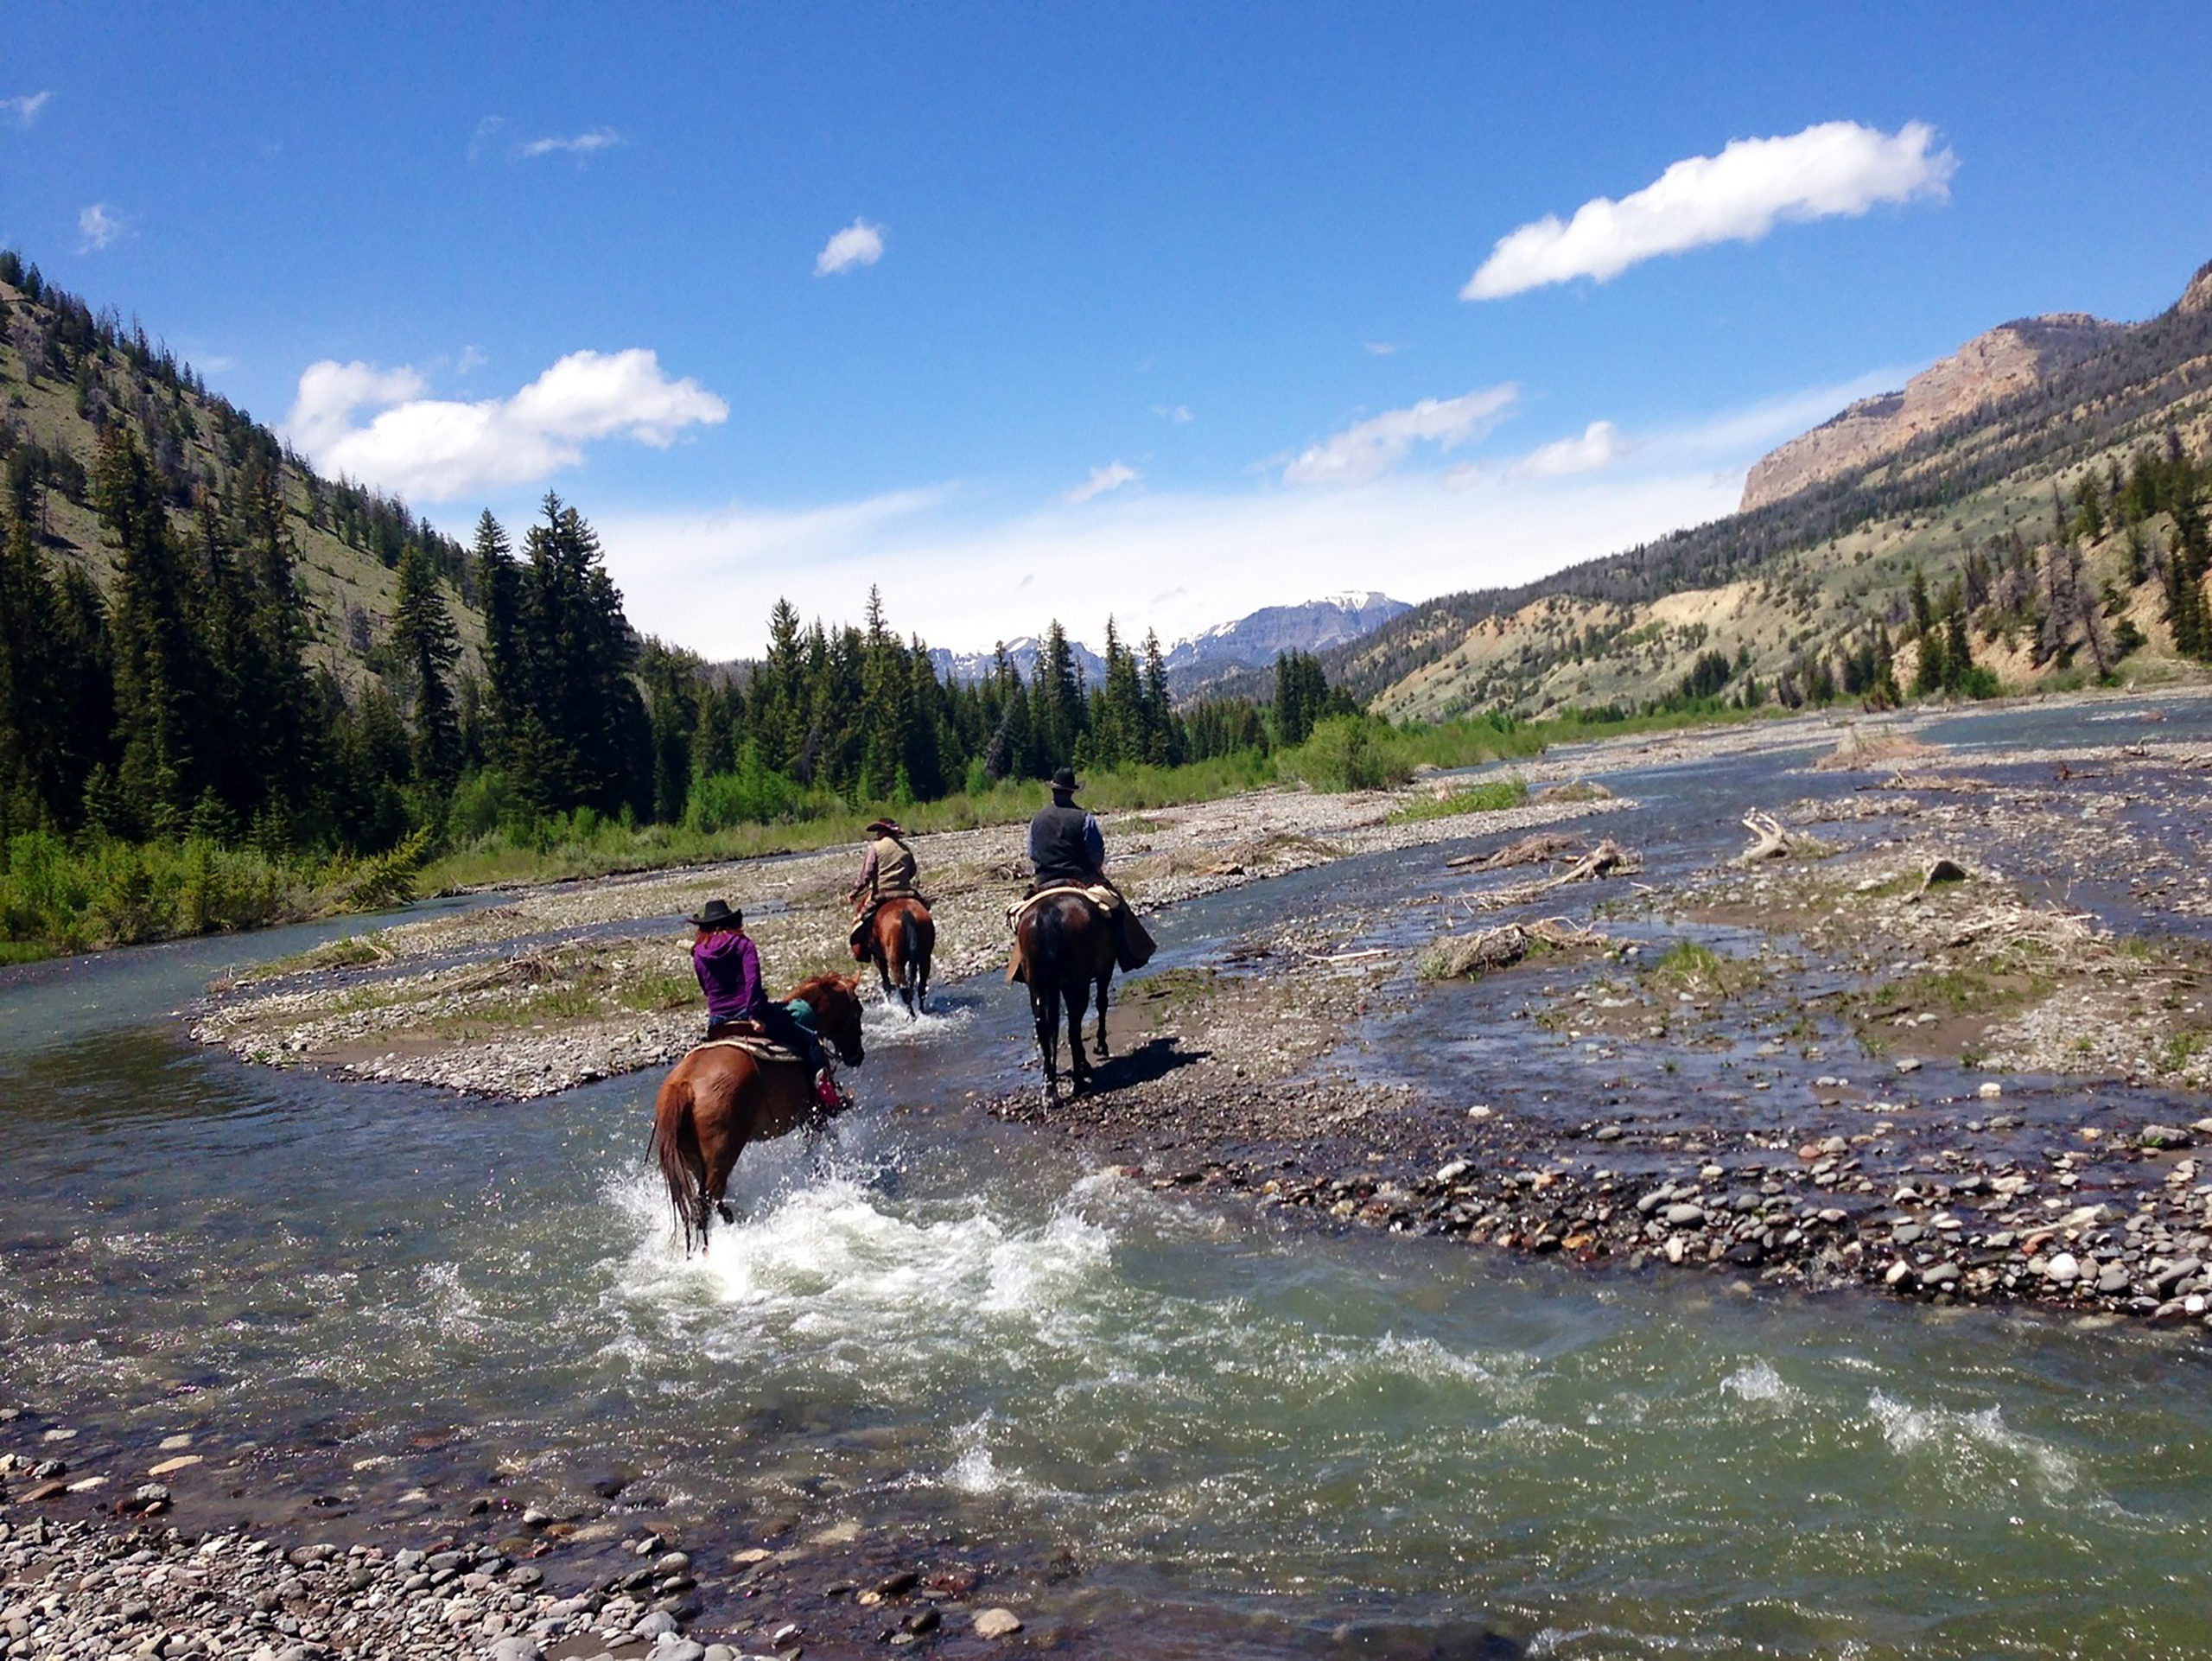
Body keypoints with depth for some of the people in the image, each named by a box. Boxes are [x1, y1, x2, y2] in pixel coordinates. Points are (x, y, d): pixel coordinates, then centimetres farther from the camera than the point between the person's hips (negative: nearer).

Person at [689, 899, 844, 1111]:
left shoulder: (699, 955, 10)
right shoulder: (742, 944, -2)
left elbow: (708, 990, 17)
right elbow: (752, 980, -15)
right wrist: (755, 1014, -19)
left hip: (716, 1023, 5)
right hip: (746, 1013, -5)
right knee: (809, 1040, 2)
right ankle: (828, 1089, -16)